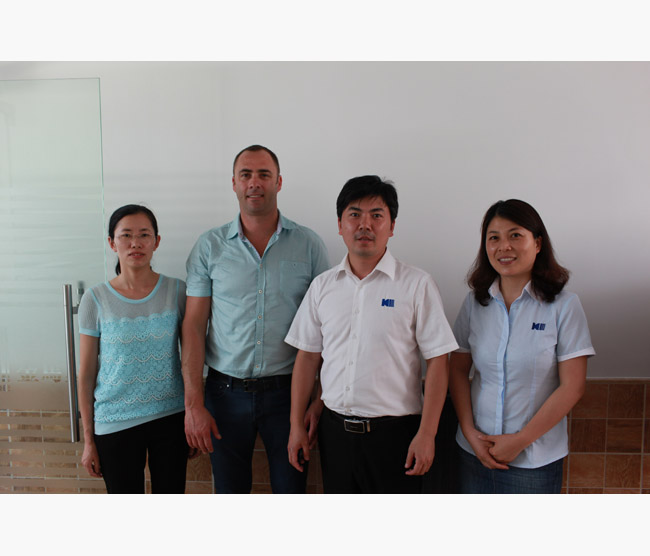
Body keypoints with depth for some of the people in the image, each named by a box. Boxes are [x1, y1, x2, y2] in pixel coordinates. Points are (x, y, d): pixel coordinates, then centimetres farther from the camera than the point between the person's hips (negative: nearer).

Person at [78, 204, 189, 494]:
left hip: (170, 416, 1)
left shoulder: (177, 291, -4)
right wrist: (88, 440, 1)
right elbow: (86, 375, -1)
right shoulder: (95, 299, -6)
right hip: (115, 424, 0)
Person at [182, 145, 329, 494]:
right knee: (230, 490, 15)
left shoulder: (309, 245, -1)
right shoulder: (209, 246, 1)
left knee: (291, 488, 11)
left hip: (288, 390, 0)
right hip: (226, 392, 1)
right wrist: (193, 404, -5)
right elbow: (193, 325, 0)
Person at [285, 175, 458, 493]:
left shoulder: (417, 285, -7)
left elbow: (437, 362, -7)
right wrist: (297, 426, 6)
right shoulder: (322, 286, 5)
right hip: (334, 429, 4)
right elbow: (307, 357, 8)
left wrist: (426, 434, -11)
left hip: (394, 431, -3)